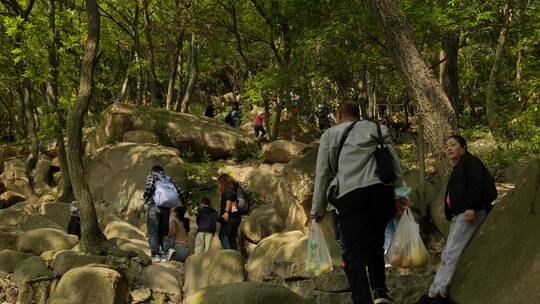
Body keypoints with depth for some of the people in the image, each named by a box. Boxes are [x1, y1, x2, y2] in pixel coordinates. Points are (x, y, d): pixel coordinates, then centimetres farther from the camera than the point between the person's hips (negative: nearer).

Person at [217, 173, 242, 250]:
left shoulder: (227, 188, 3)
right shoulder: (234, 188, 28)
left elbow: (229, 198, -16)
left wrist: (226, 212, -26)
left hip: (230, 216, -9)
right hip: (237, 216, 9)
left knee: (223, 235, -15)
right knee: (232, 238, 7)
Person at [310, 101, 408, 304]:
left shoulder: (330, 134, 16)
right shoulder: (377, 129, 21)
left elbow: (322, 173, 12)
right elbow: (394, 163, 14)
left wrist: (317, 209, 14)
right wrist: (398, 194, 15)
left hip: (349, 195, -2)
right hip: (381, 190, 3)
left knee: (354, 253, -2)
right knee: (375, 243, 18)